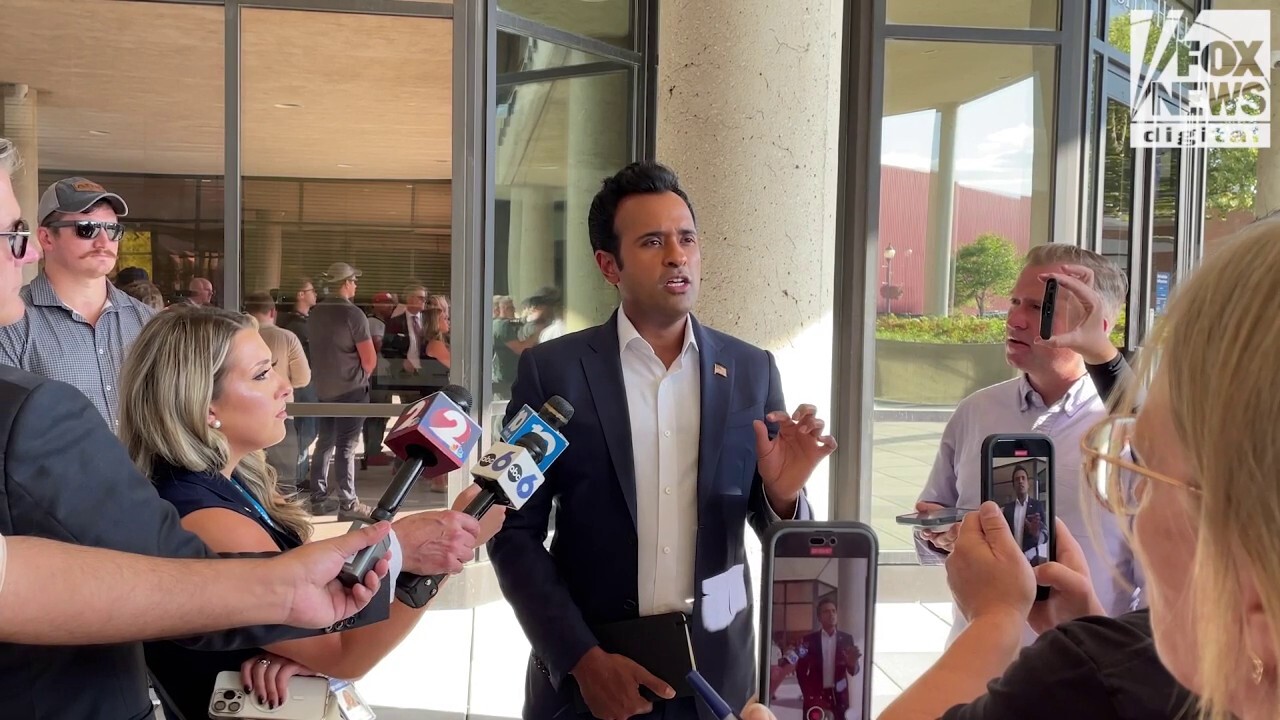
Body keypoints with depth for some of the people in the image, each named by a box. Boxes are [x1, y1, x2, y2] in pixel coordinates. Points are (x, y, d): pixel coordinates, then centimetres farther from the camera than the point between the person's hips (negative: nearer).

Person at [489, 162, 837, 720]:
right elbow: (515, 532, -5)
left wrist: (782, 493, -17)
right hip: (586, 666, -2)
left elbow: (773, 526, 4)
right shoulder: (552, 370, -7)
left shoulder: (752, 370, -1)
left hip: (716, 669, 2)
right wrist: (583, 657, -13)